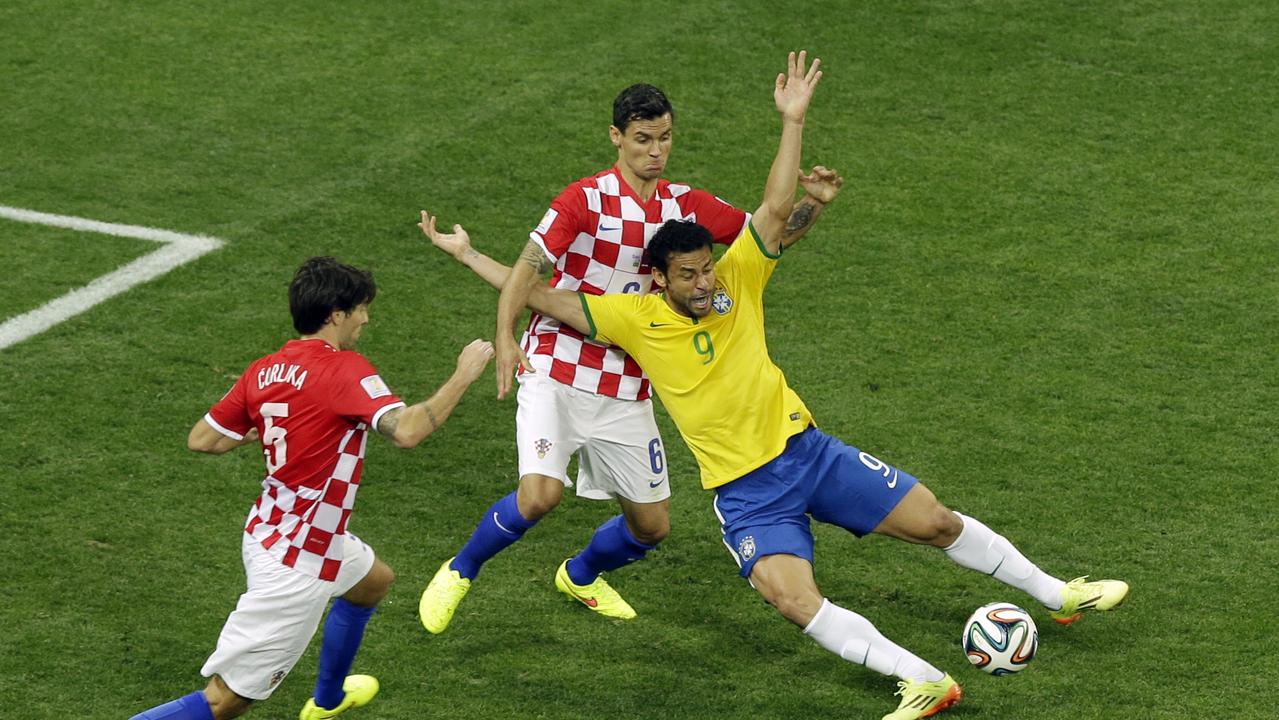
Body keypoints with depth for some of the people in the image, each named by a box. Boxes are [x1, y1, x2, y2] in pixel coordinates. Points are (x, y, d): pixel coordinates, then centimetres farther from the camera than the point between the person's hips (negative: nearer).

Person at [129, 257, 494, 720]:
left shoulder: (265, 369, 1)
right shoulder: (344, 369, -20)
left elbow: (201, 439, 5)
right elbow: (405, 430, -34)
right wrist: (463, 376, -22)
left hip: (269, 532, 10)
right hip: (295, 565, -10)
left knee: (375, 580, 37)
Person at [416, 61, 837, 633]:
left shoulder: (685, 205, 5)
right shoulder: (586, 199, -10)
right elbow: (529, 266, -14)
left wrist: (814, 203, -8)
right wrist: (505, 338, -30)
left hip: (626, 392, 5)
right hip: (557, 374, -5)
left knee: (651, 526, 8)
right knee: (540, 494, -25)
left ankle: (580, 576, 40)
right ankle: (459, 572, 3)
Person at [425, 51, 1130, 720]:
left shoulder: (737, 283, -3)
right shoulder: (635, 318, -6)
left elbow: (774, 211, -10)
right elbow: (542, 296, -4)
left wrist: (792, 123, -16)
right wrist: (466, 253, -4)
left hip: (806, 450, 2)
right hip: (745, 492, -2)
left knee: (937, 522, 7)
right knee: (794, 601, -24)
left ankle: (1056, 593, 26)